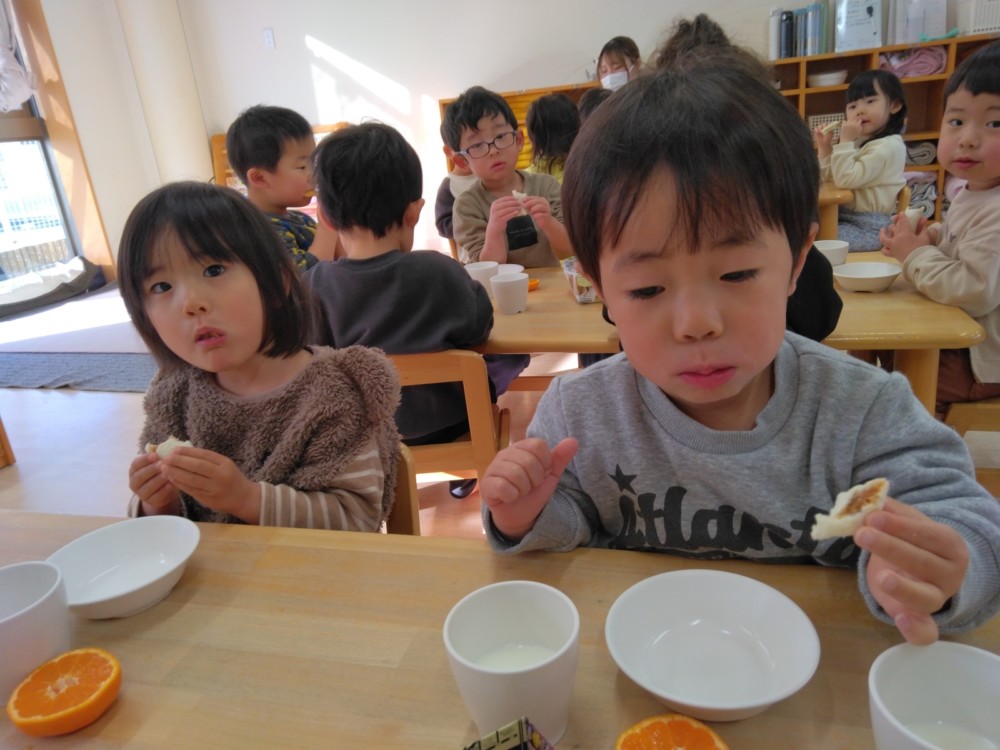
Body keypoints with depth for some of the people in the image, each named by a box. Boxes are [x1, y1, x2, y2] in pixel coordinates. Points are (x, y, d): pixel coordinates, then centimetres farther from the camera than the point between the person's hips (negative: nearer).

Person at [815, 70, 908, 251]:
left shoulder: (888, 146, -14)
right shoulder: (860, 141, 16)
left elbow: (846, 180, -21)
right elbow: (831, 178, 16)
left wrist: (845, 141, -16)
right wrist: (825, 148, 4)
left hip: (869, 227, -9)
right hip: (842, 215, 9)